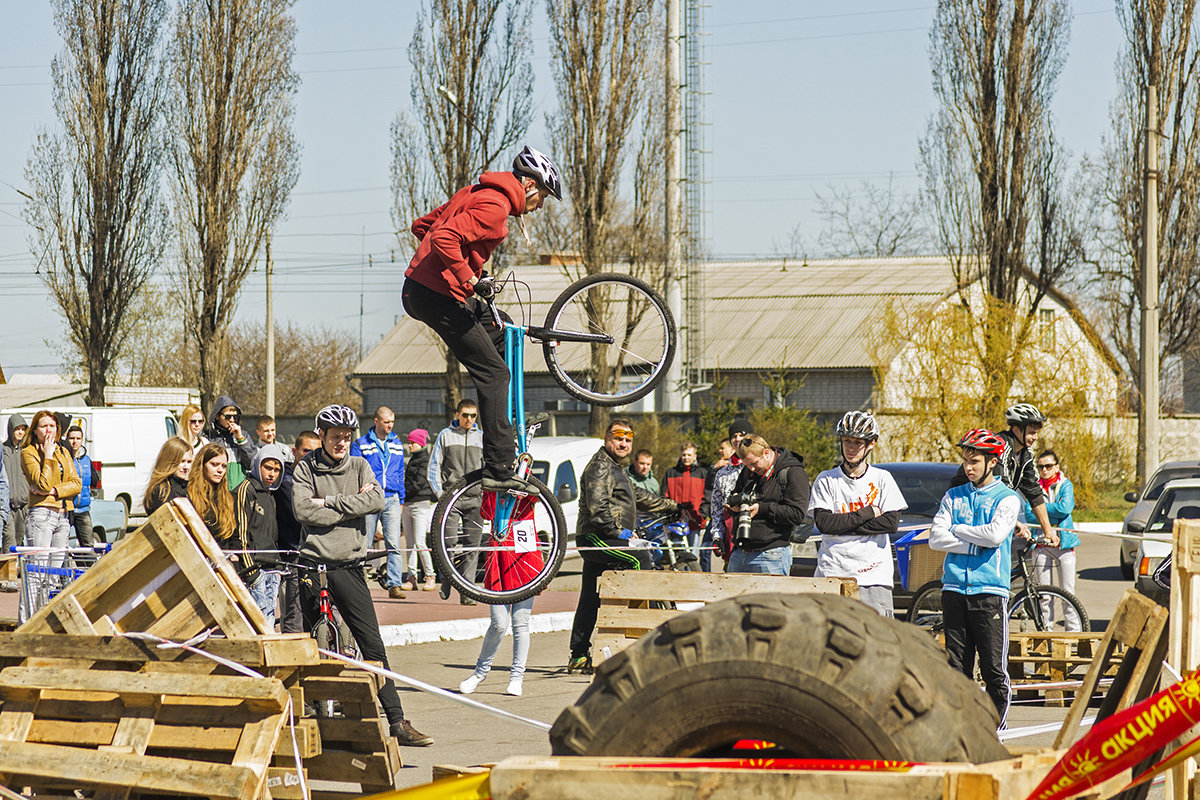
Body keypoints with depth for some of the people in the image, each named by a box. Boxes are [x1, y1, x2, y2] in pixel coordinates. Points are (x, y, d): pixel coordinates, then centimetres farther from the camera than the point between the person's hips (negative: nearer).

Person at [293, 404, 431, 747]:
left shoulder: (359, 466, 10)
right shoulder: (306, 468, 4)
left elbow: (376, 500, -9)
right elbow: (303, 510, -12)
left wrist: (329, 502, -11)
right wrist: (350, 505, -10)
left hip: (348, 565, 1)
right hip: (313, 564, -1)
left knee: (372, 644, -4)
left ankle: (396, 721, -6)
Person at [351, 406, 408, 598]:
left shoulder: (397, 445, 15)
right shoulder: (360, 445, 2)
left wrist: (401, 500, 19)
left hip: (391, 500, 2)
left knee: (394, 544, -7)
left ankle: (395, 585, -7)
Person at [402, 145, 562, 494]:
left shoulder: (475, 193, 17)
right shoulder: (494, 206, -14)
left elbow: (422, 226, 24)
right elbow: (443, 237, -27)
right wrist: (470, 279, -20)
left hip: (417, 291, 10)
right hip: (437, 296, -10)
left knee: (501, 329, 25)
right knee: (494, 373, -7)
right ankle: (499, 468, -10)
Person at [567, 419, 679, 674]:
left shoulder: (615, 468, 24)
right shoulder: (600, 466, -10)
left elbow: (639, 497, 34)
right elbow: (598, 508, -21)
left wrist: (674, 507, 37)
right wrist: (620, 533, -21)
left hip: (601, 540, 10)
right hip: (596, 537, -10)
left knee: (590, 600, 9)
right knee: (640, 558, -25)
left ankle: (578, 657, 10)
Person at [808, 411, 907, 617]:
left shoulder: (882, 479, 9)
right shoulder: (826, 480, 8)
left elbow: (891, 523, -3)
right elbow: (824, 523, -5)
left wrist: (842, 526, -7)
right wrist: (868, 513, -6)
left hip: (874, 576, 0)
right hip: (833, 573, 0)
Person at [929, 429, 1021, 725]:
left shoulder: (1007, 499, 4)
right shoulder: (953, 496, 14)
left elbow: (996, 534, -13)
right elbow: (935, 538, 3)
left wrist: (957, 529, -3)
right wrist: (974, 544, -7)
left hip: (990, 590, -3)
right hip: (954, 587, 3)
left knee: (994, 668, -5)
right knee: (957, 665, 3)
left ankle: (995, 725, 1)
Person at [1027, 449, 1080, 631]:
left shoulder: (1065, 485, 5)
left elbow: (1065, 508, -12)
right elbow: (1029, 515, -3)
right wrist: (1053, 514, -12)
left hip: (1064, 542, -1)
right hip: (1041, 543, 1)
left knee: (1067, 591, -1)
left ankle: (1073, 629, 4)